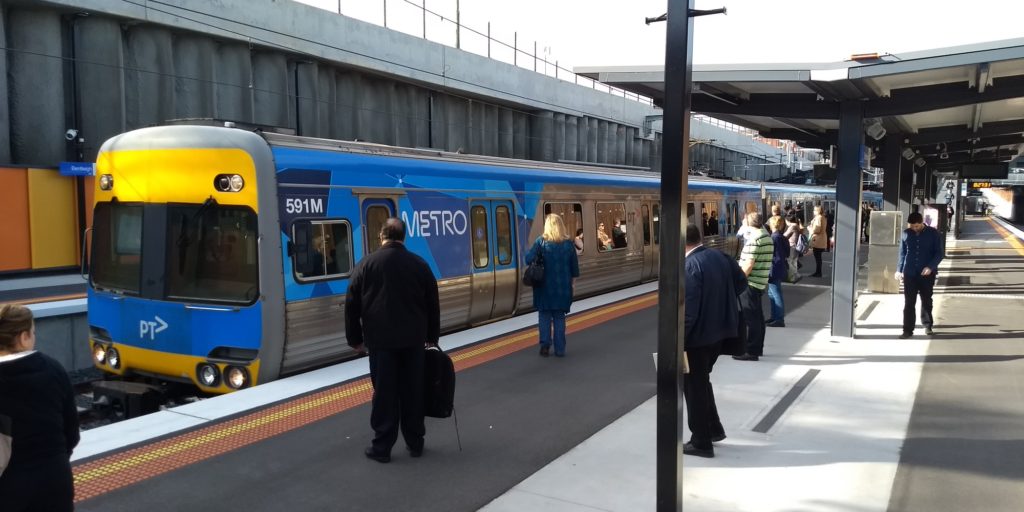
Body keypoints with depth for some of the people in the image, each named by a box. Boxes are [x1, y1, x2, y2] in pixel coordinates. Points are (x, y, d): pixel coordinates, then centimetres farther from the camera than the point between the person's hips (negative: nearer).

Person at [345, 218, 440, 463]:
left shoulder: (366, 264, 0)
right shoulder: (420, 264, 4)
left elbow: (352, 305, 1)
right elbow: (432, 304, 9)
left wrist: (355, 338, 10)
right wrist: (432, 336, 19)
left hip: (380, 339, -1)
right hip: (413, 338, 2)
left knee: (385, 393, 3)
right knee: (412, 391, 9)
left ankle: (382, 446, 8)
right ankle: (415, 443, 18)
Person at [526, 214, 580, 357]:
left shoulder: (541, 241, -9)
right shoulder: (568, 243, -1)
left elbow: (529, 259, -16)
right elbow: (574, 266, 5)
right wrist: (573, 283, 15)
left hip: (545, 286, -2)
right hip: (563, 286, 2)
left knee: (544, 315, 11)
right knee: (559, 316, 10)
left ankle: (545, 343, 0)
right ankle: (560, 349, 10)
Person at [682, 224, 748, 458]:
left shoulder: (689, 266, -23)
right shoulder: (721, 256, 1)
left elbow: (688, 310, -24)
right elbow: (741, 282, 14)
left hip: (699, 335, -8)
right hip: (719, 330, 8)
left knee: (694, 386, 6)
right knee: (701, 380, 25)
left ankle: (701, 442, 16)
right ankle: (714, 428, 33)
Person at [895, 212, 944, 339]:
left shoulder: (933, 233, -4)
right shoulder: (906, 234, 2)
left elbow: (939, 253, -3)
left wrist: (930, 267, -17)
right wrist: (899, 270, 7)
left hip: (927, 274, -1)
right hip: (909, 274, 1)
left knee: (926, 301, 11)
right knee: (909, 303, -1)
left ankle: (928, 326, 27)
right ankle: (908, 330, 2)